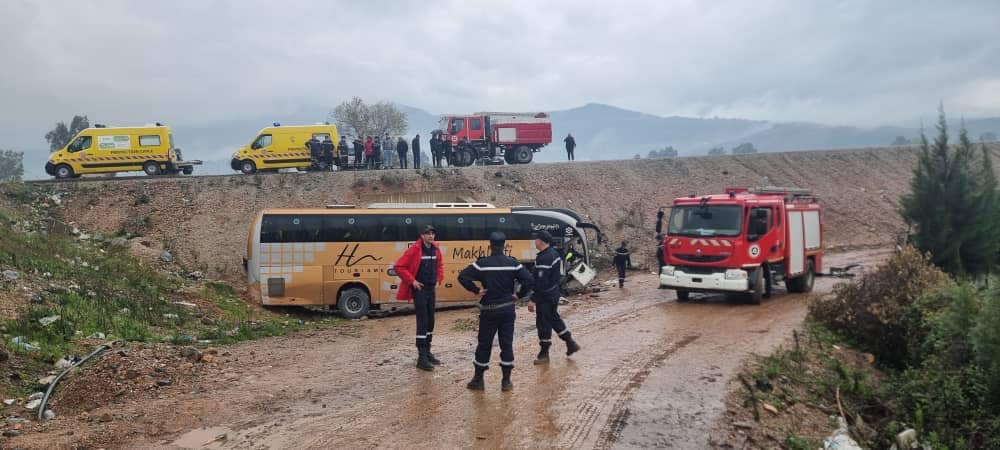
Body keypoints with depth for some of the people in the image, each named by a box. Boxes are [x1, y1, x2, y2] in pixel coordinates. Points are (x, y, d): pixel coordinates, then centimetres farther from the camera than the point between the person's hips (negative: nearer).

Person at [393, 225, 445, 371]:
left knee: (430, 322, 12)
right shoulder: (414, 250, -14)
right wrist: (412, 280, -15)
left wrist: (438, 280, 11)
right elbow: (398, 266, -15)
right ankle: (422, 358, -6)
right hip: (419, 289, -7)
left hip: (431, 289, 7)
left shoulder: (436, 249, 5)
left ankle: (427, 352, 24)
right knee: (422, 322, -9)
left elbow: (440, 265, 24)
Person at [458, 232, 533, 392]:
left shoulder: (482, 263, -8)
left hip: (489, 310, -1)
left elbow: (462, 276, -15)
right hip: (507, 309, 1)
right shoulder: (512, 263, -3)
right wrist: (519, 295, 1)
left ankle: (478, 379, 16)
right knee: (507, 344, 7)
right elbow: (529, 280, -9)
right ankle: (506, 381, 10)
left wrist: (476, 290, -7)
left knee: (484, 345, 8)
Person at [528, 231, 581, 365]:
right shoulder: (554, 253, 9)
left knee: (543, 323, 0)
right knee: (554, 319, 22)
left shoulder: (544, 258, -23)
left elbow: (540, 282, -26)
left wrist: (533, 300, -23)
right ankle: (571, 343, 27)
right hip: (554, 293, 10)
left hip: (545, 296, -10)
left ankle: (544, 353, 9)